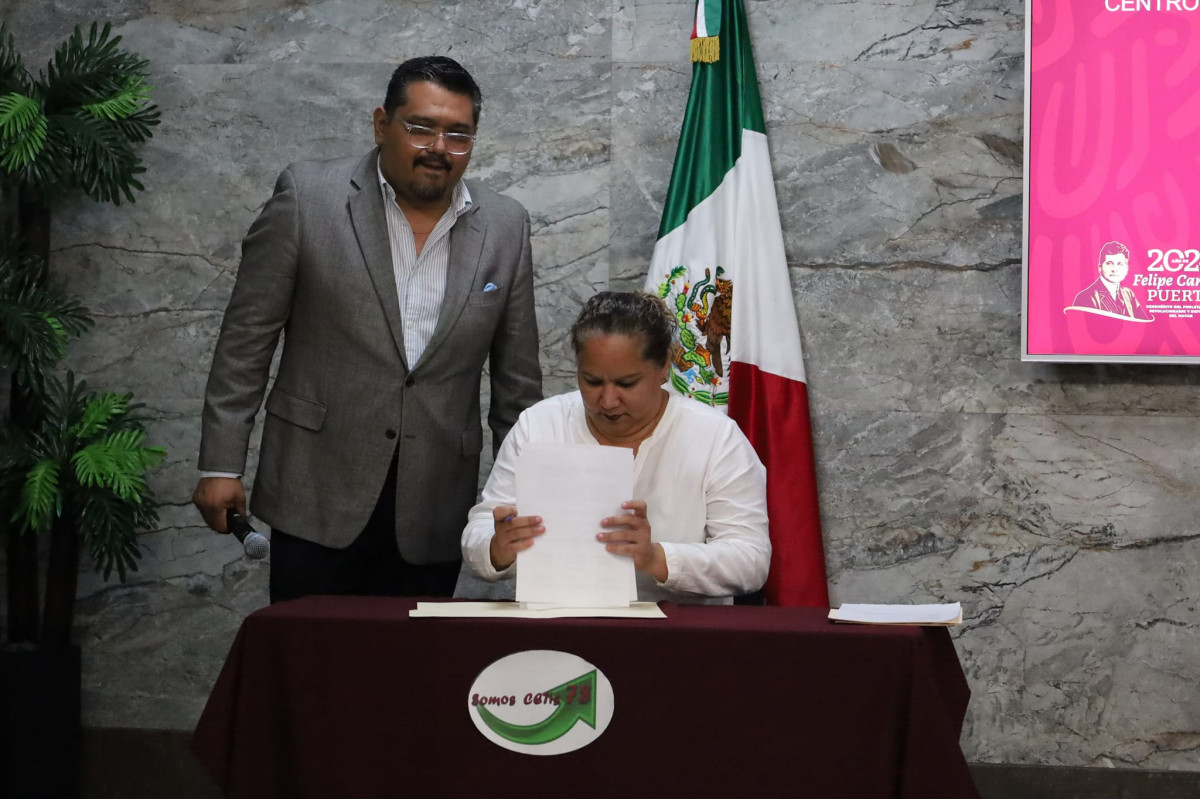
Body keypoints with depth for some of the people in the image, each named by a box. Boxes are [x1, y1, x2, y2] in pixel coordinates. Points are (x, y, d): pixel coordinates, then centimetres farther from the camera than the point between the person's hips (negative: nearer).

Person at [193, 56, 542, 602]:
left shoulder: (504, 227, 5)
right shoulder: (307, 196, -3)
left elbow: (516, 377, 11)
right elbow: (246, 337, -1)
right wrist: (221, 465, -4)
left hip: (432, 516, 2)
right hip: (318, 495, -2)